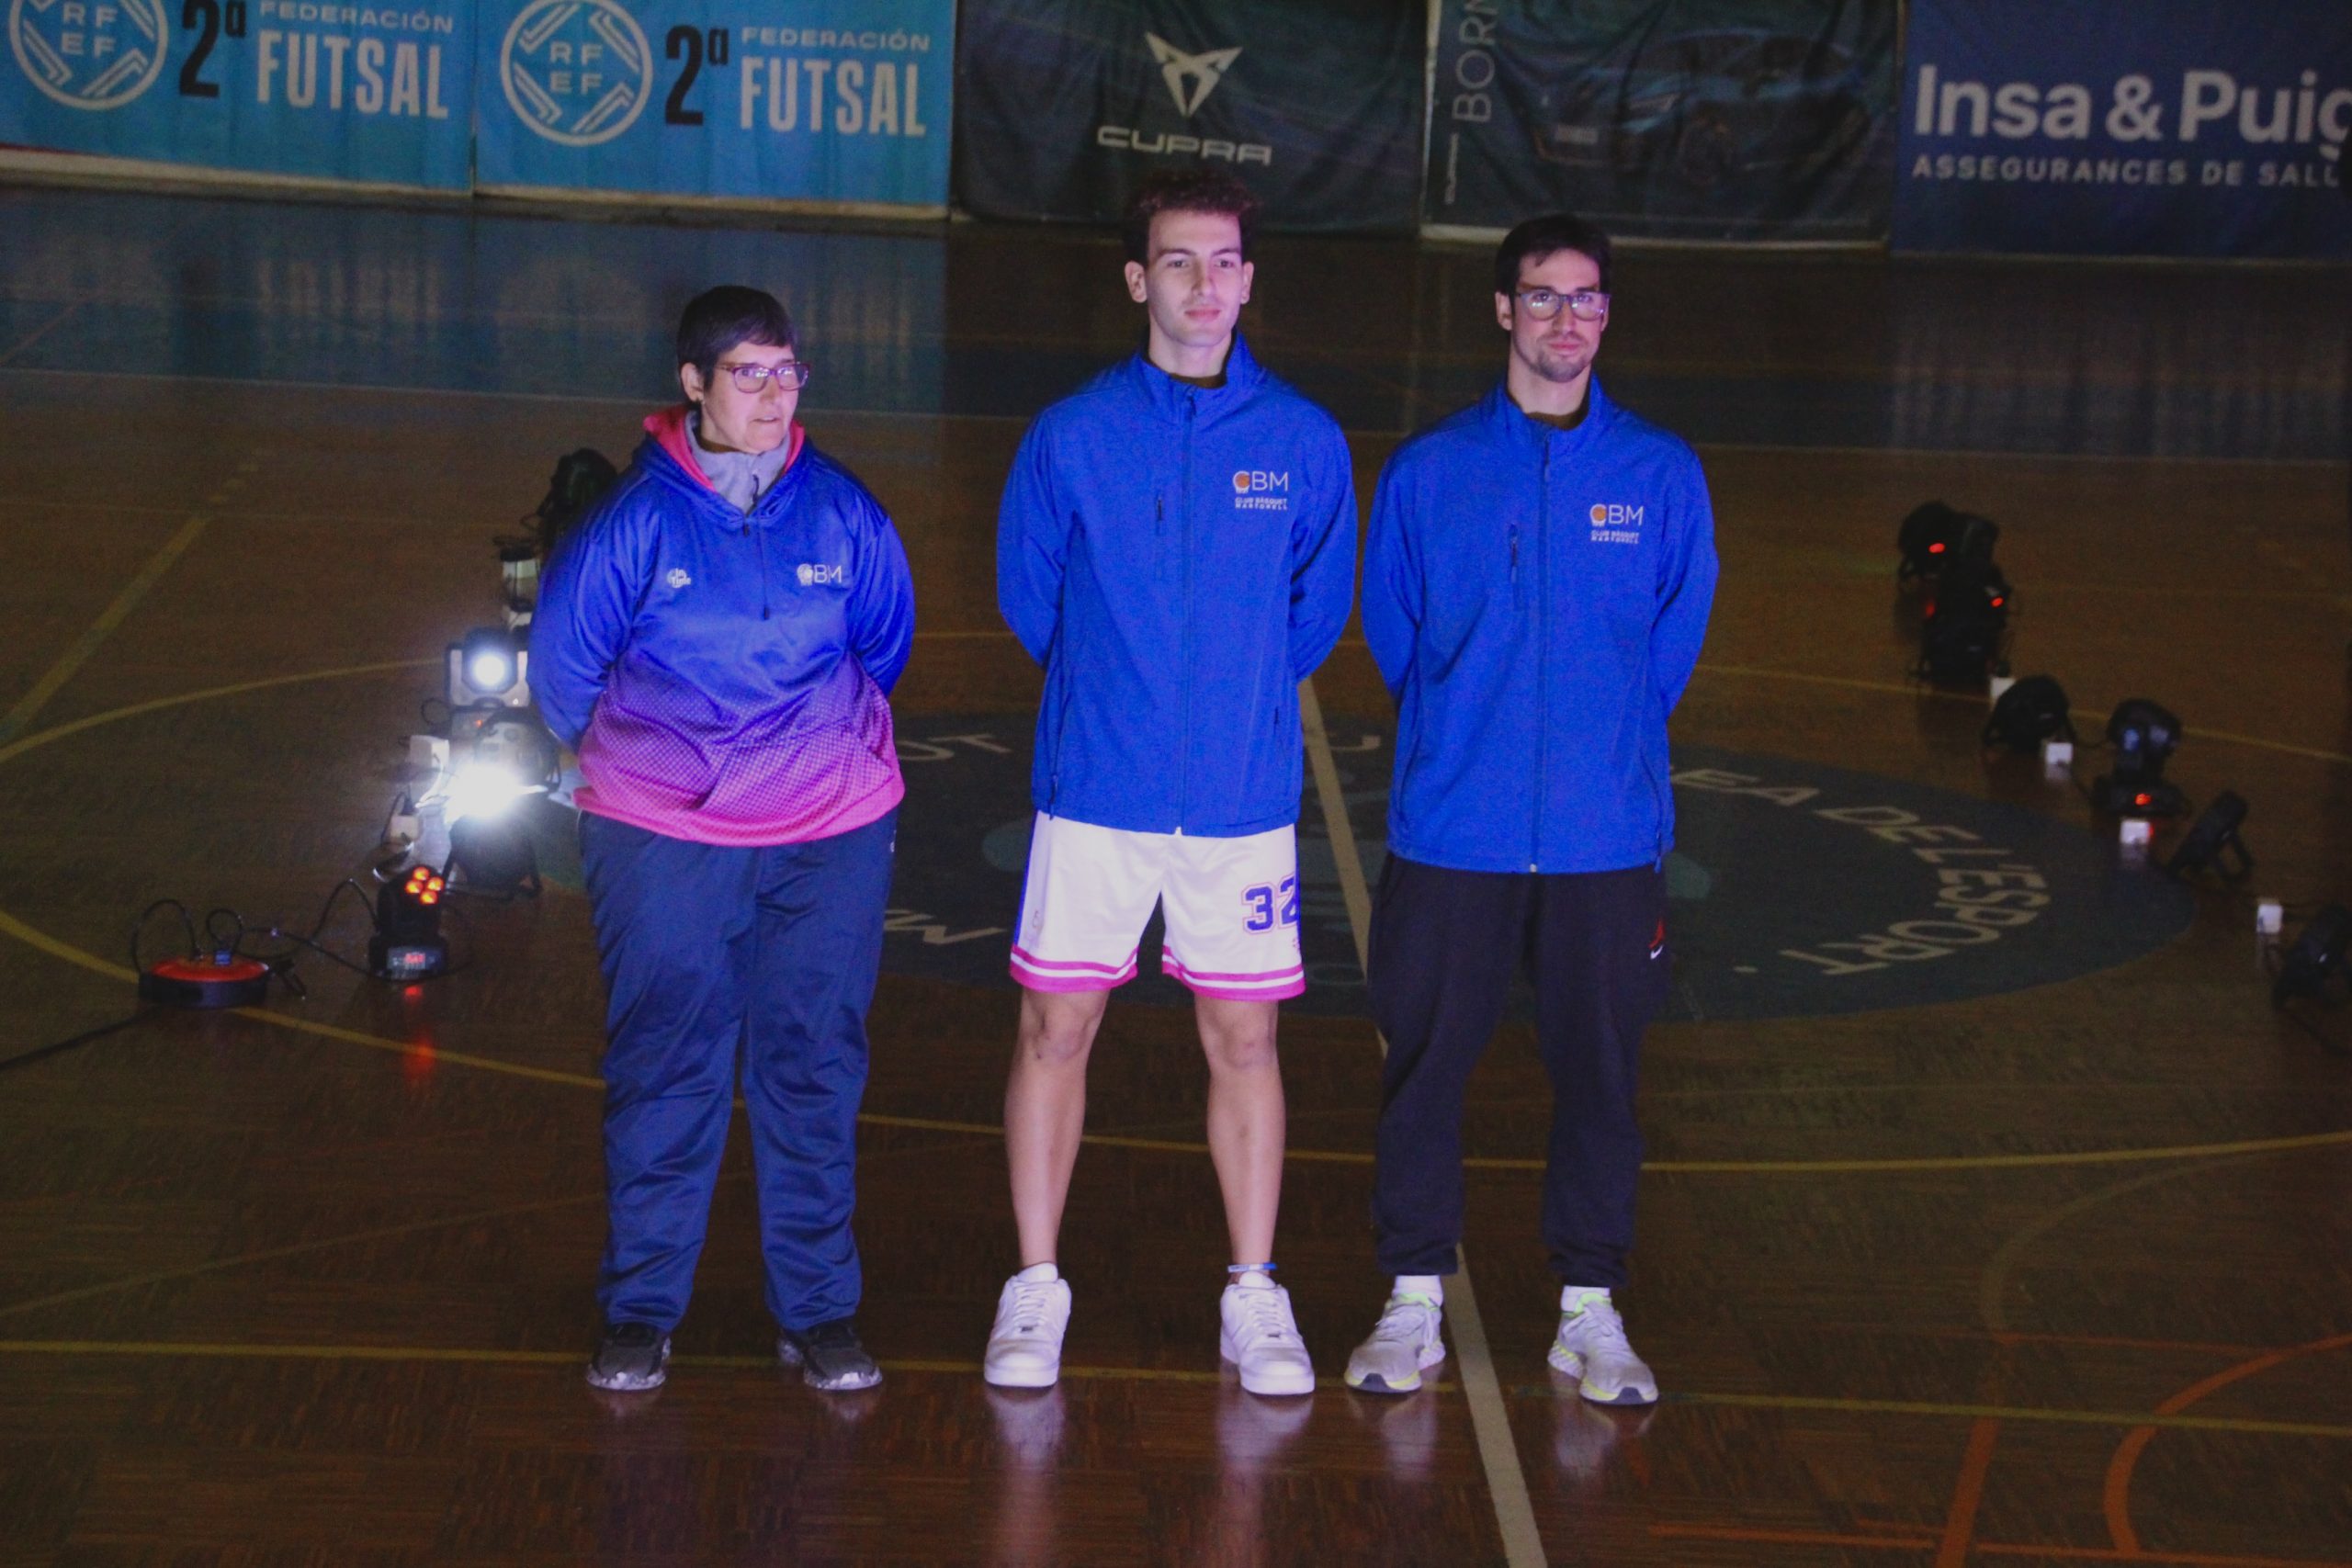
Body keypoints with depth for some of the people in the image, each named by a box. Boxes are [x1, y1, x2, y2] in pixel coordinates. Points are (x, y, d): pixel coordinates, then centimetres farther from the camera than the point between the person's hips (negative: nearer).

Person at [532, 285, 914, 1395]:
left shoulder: (842, 513, -1)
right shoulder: (636, 519, -8)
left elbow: (885, 643, 15)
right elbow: (562, 660, 5)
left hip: (831, 839, 2)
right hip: (661, 842, -2)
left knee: (815, 1072, 6)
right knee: (662, 1073, 4)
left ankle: (819, 1312, 17)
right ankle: (639, 1311, 15)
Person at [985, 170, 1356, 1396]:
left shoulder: (1304, 443, 0)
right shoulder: (1072, 435, -3)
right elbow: (1028, 597, 9)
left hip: (1243, 797, 1)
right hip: (1094, 788, -1)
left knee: (1244, 1037, 5)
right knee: (1055, 1027, 3)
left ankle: (1255, 1297, 15)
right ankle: (1035, 1290, 14)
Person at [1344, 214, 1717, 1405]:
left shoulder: (1660, 475, 3)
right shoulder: (1428, 471, 1)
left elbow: (1673, 637, 10)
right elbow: (1393, 633, 9)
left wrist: (1606, 743, 9)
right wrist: (1462, 739, 9)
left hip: (1606, 834, 1)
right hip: (1450, 829, 0)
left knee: (1598, 1065, 6)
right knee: (1425, 1060, 4)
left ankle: (1590, 1309, 17)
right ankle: (1415, 1300, 16)